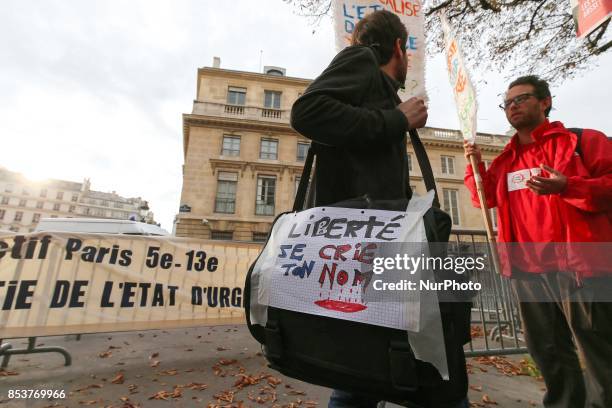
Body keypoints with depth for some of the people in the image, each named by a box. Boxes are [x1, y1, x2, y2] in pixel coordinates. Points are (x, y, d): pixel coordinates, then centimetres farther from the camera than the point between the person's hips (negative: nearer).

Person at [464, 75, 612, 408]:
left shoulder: (584, 141, 0)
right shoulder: (506, 159, 15)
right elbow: (487, 198, 17)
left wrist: (567, 187, -23)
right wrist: (476, 165, 4)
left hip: (578, 264, -5)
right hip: (527, 269, 5)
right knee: (547, 353, 17)